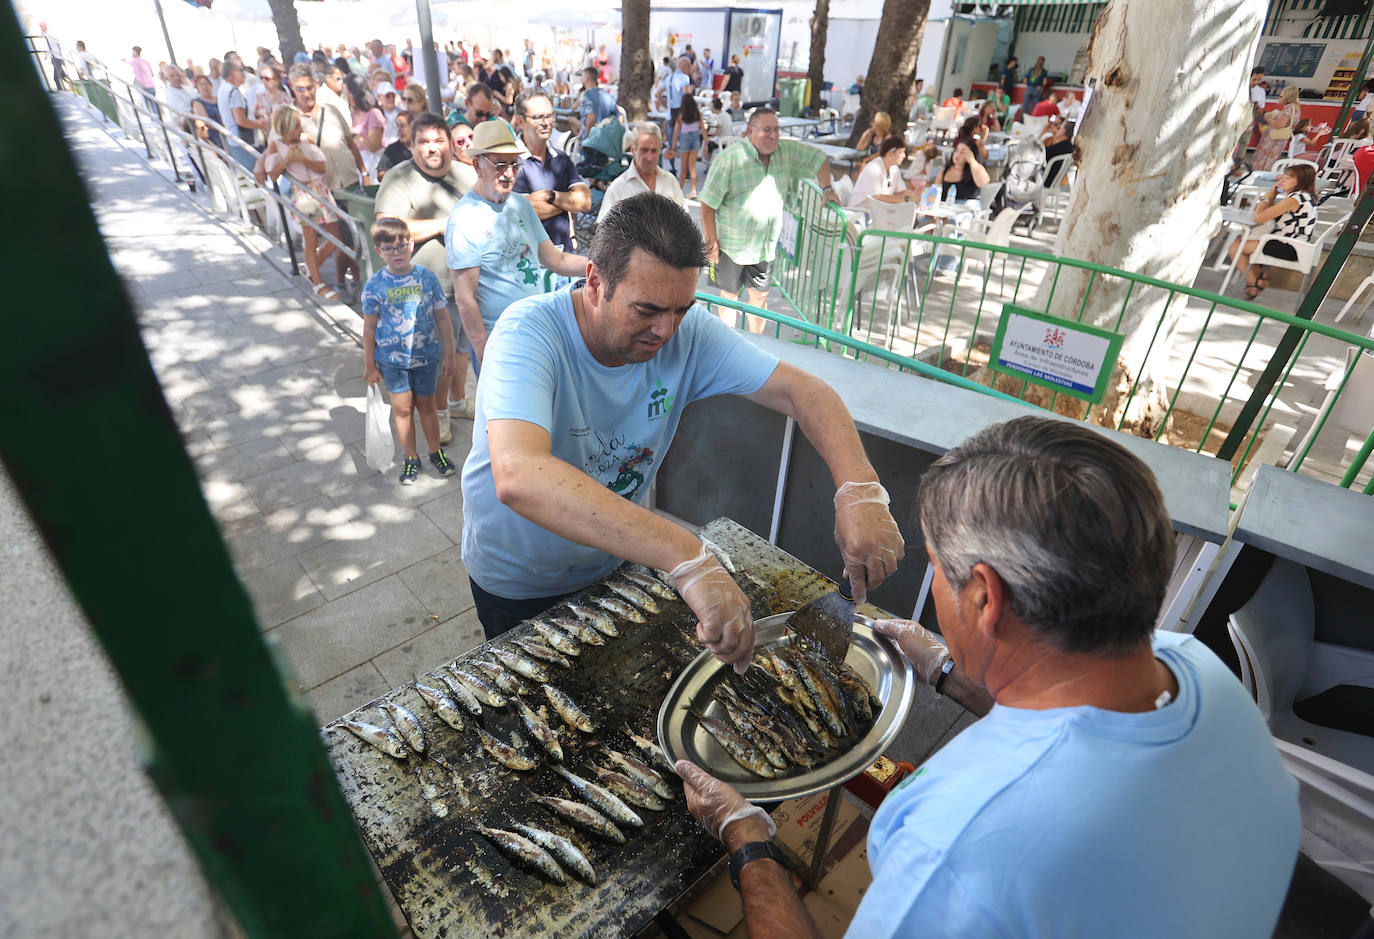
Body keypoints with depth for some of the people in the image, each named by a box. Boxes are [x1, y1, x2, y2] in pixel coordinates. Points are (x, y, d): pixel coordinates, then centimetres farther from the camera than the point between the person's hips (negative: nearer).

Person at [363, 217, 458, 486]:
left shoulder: (427, 277, -7)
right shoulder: (374, 286, -8)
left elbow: (442, 317, 0)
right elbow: (369, 326, -1)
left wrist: (448, 353, 2)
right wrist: (370, 365, 2)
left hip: (426, 355, 0)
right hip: (392, 359, 0)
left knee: (426, 404, 14)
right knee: (402, 408, 9)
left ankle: (436, 453, 30)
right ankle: (411, 458, 24)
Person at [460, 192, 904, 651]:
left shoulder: (689, 330, -19)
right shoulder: (528, 333, -33)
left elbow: (801, 390, -19)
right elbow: (518, 476, -51)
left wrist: (860, 489, -38)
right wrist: (688, 556, -59)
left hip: (611, 560, 4)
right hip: (517, 583, -3)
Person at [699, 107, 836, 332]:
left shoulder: (787, 151, -2)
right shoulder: (729, 159, -17)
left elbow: (818, 159, 17)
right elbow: (707, 206, -15)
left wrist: (827, 189, 8)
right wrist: (711, 242, -14)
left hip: (765, 247, 4)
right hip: (731, 245, -4)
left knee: (760, 296, 13)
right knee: (730, 296, 9)